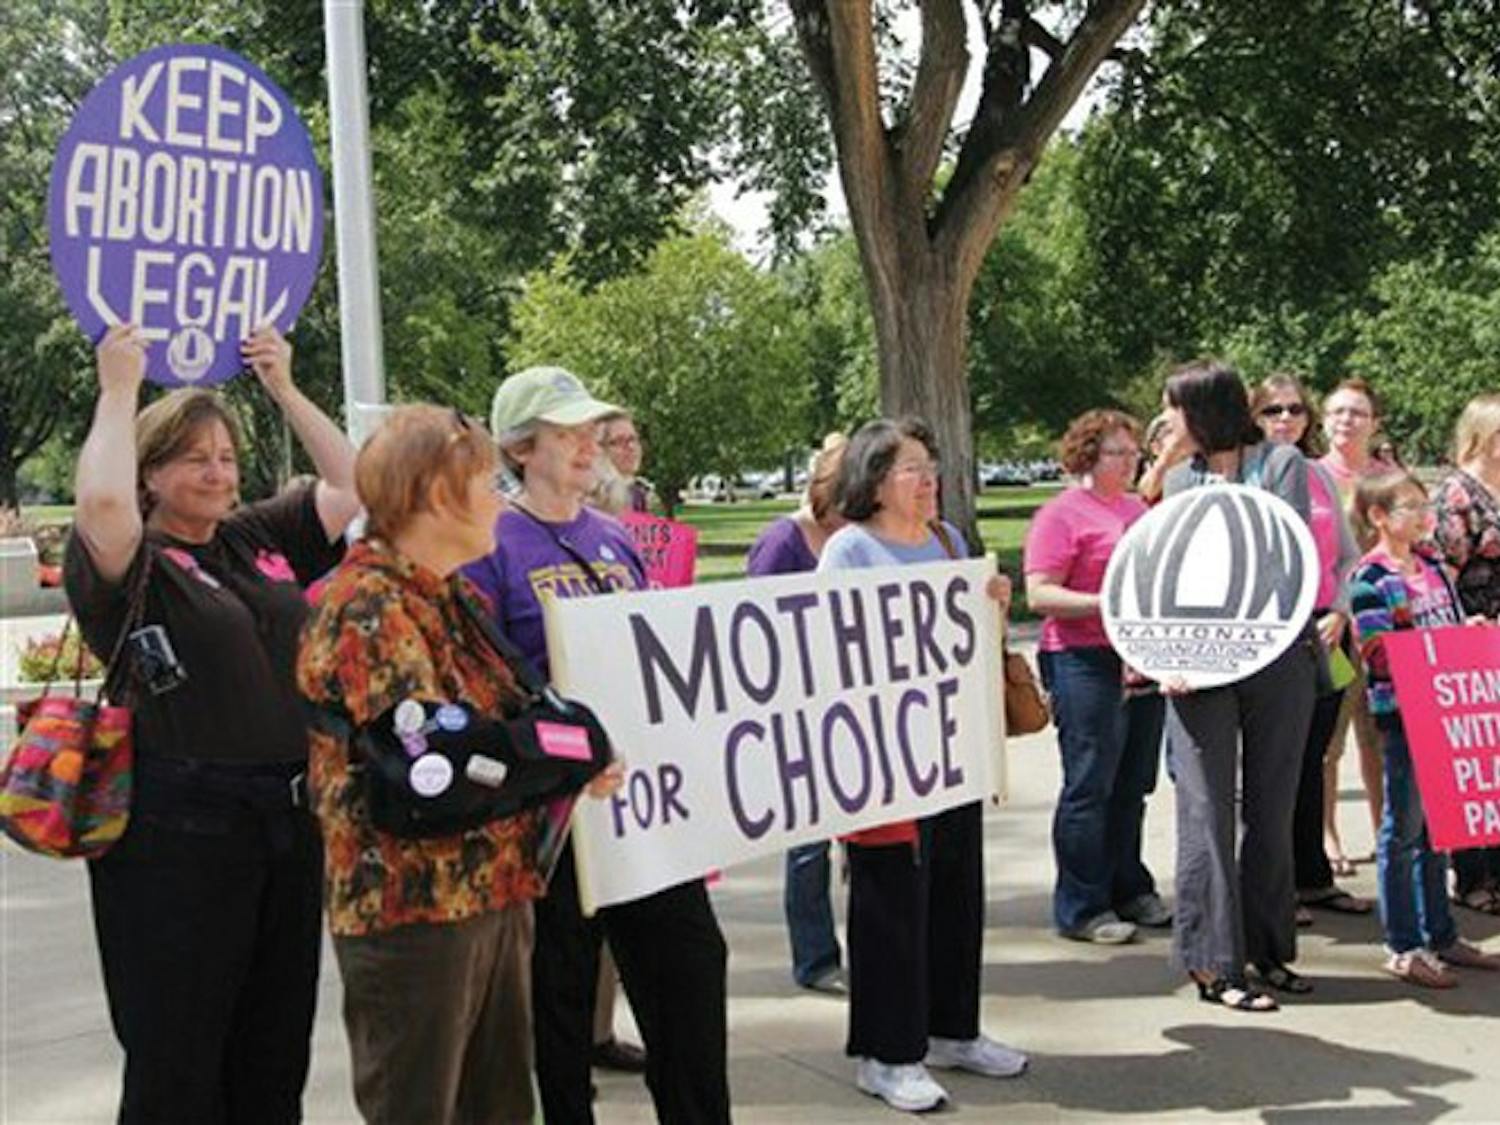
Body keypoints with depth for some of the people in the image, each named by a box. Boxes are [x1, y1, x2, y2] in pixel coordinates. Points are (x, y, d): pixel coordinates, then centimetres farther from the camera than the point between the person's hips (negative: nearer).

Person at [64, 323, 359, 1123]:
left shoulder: (261, 540, 10)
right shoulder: (130, 562, -8)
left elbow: (352, 485, 13)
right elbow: (101, 501, -29)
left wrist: (283, 389, 7)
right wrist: (120, 388, -15)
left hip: (289, 819, 6)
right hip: (177, 832, -6)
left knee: (275, 1053, 17)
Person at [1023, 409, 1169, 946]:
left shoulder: (1137, 508, 18)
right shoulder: (1061, 514, -6)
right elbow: (1039, 595, -14)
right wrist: (1107, 603, -22)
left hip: (1143, 662, 8)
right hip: (1084, 661, -8)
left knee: (1133, 784, 13)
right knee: (1089, 785, -4)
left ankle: (1129, 891, 25)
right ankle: (1080, 907, 3)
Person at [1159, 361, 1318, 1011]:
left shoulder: (1283, 464, 4)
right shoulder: (1180, 479, 14)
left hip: (1277, 655, -1)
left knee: (1272, 809, 7)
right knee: (1207, 807, -4)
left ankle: (1267, 949, 20)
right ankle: (1213, 962, 1)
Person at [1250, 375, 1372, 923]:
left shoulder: (1320, 475, 12)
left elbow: (1348, 554, 14)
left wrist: (1339, 612, 0)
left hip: (1326, 632, 5)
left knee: (1311, 759, 11)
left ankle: (1313, 877, 20)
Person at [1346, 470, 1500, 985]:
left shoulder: (1433, 569, 14)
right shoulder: (1369, 578, -10)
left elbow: (1458, 629, 21)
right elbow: (1380, 653, -16)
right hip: (1401, 713, -7)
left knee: (1436, 825, 14)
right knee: (1404, 829, -1)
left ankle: (1441, 936, 23)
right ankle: (1403, 947, 7)